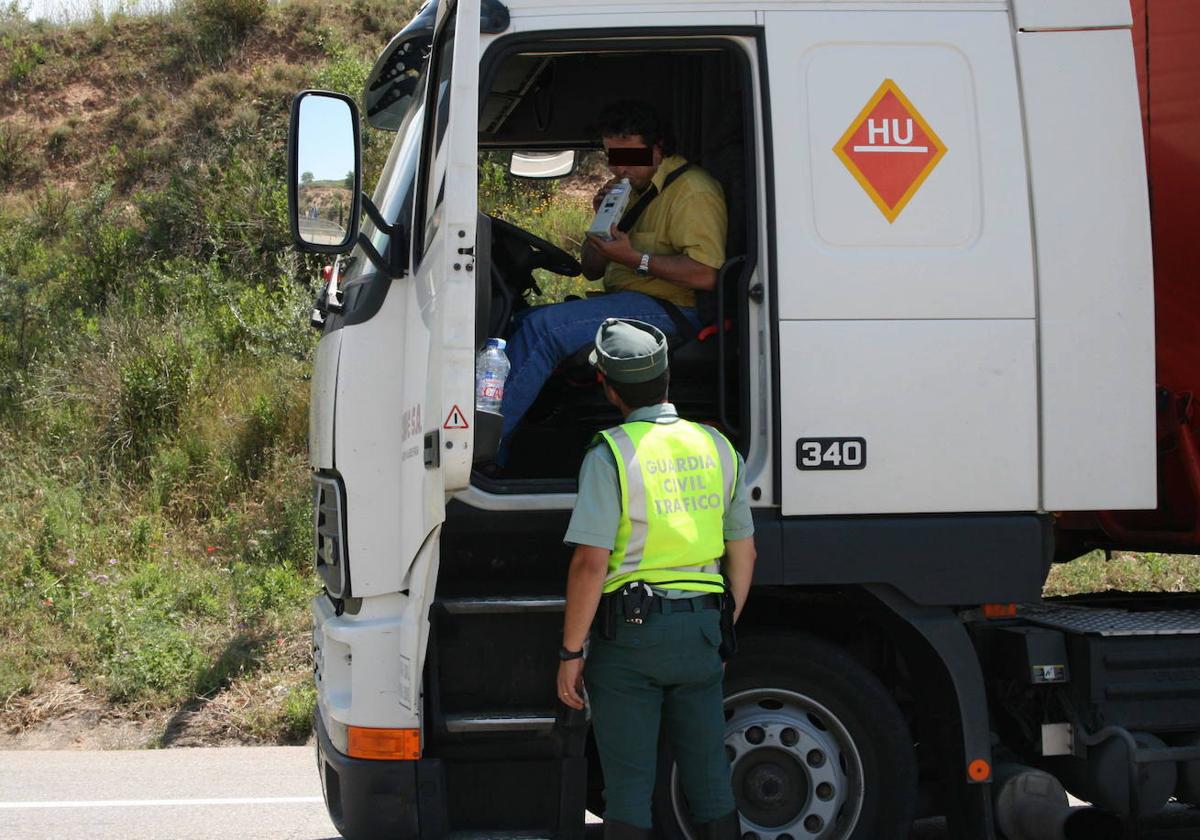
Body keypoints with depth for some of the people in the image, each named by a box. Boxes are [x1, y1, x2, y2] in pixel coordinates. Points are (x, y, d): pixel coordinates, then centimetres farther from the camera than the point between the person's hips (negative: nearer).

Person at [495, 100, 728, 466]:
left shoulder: (693, 191, -7)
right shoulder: (633, 189, 23)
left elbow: (706, 274, -22)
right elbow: (591, 269, 23)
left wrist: (635, 259, -21)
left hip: (668, 311, -10)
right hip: (624, 302, 10)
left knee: (541, 327, -25)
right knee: (520, 320, -7)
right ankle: (497, 454, -19)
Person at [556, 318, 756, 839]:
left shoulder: (611, 454, -9)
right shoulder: (717, 447, 8)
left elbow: (591, 562, -15)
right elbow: (744, 552, 13)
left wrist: (571, 652, -9)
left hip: (630, 627, -5)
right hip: (701, 629, 5)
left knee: (628, 788, 2)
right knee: (711, 782, 13)